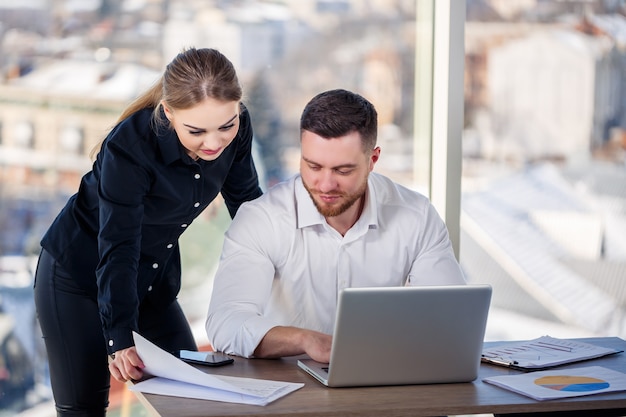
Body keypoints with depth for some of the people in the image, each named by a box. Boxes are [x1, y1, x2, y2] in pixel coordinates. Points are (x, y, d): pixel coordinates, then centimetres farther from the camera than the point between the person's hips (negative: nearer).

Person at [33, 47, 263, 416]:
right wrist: (120, 341, -43)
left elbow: (247, 201, 0)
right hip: (80, 277, -5)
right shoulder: (129, 149, -32)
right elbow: (117, 252, -34)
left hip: (156, 281, 6)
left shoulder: (237, 129, -17)